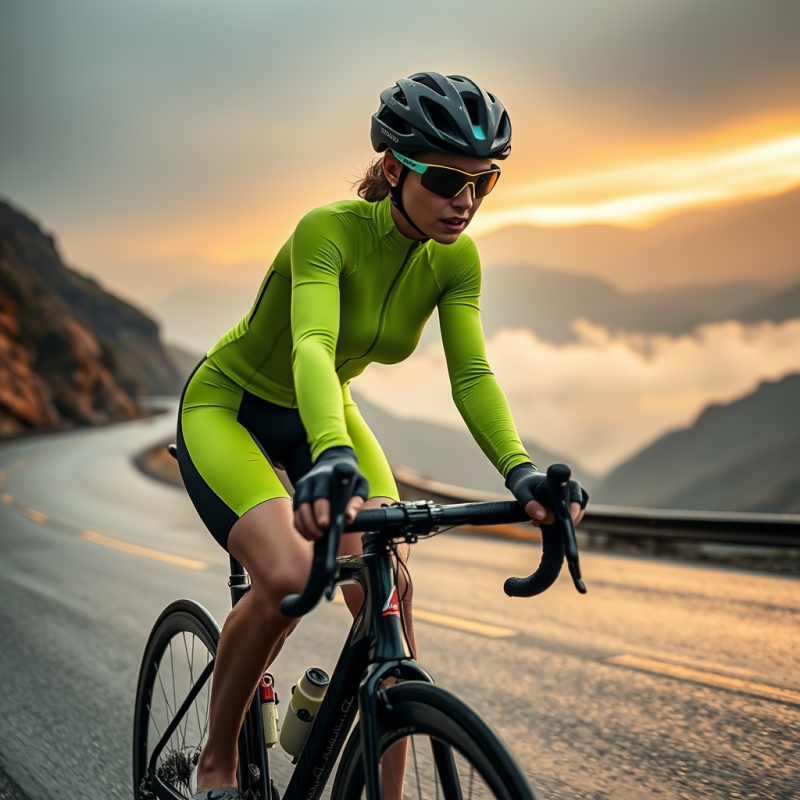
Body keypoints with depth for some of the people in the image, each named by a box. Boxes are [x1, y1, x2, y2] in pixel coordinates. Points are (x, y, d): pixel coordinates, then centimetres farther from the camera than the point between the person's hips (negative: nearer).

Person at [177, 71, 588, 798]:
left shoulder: (456, 259, -14)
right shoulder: (329, 229, -30)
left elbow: (472, 375, -21)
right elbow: (311, 348, -46)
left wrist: (521, 470, -38)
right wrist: (331, 458, -64)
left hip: (319, 417, 5)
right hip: (225, 409, -5)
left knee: (388, 590, -15)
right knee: (287, 577, -28)